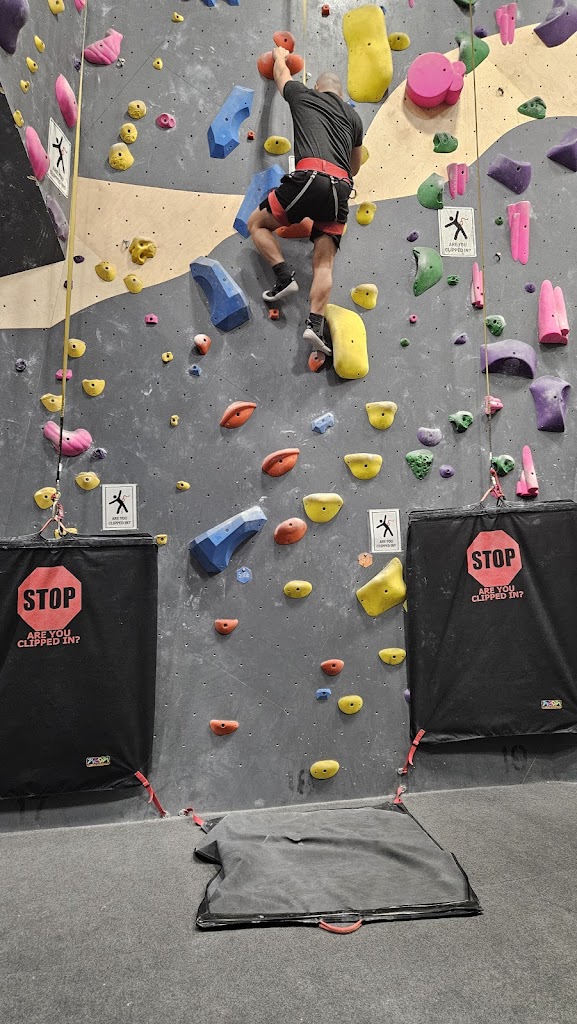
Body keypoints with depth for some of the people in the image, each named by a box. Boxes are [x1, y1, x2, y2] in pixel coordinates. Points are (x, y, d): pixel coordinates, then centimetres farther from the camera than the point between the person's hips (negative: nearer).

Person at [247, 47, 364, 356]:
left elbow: (282, 74, 44)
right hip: (341, 188, 4)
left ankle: (285, 276, -3)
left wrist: (280, 55, 65)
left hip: (309, 178, -3)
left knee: (257, 224, 14)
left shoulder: (304, 96, 21)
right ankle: (315, 325, -17)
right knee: (324, 262, 0)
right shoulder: (353, 116, 28)